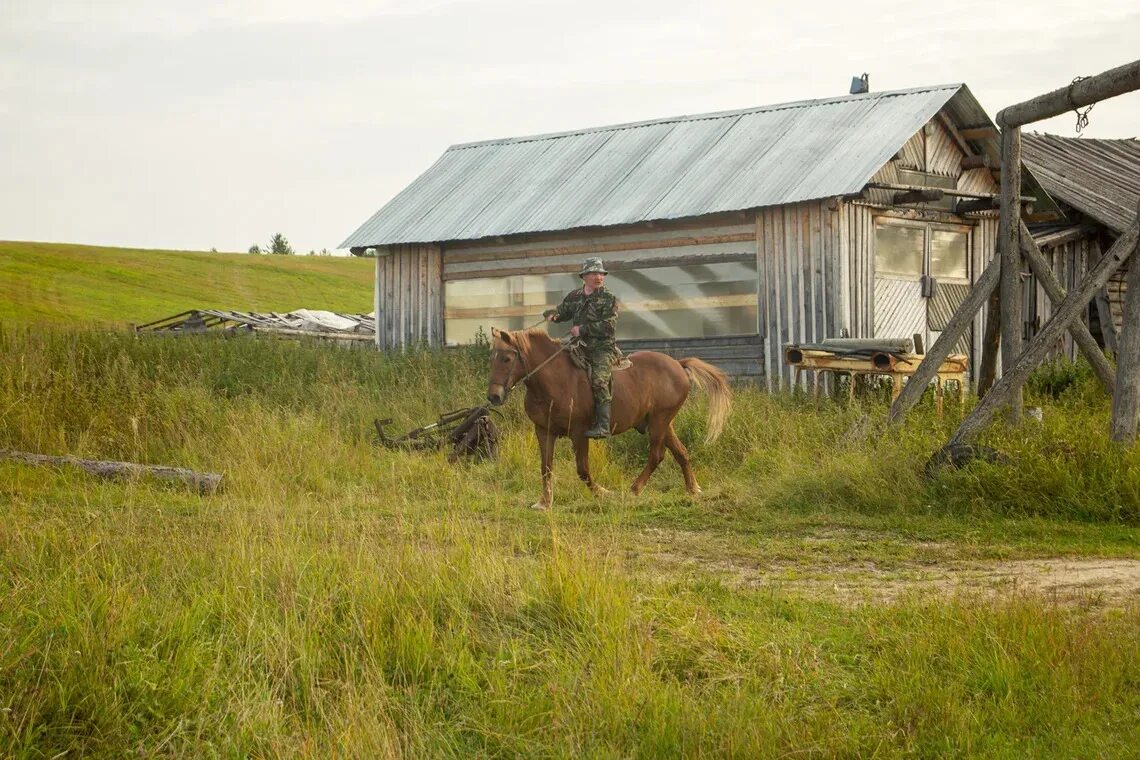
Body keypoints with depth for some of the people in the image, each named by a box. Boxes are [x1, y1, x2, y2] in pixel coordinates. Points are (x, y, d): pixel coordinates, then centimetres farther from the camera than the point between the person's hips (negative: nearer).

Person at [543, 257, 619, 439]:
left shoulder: (609, 299, -2)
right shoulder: (574, 297, 13)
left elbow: (608, 326, -12)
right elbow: (562, 312, 26)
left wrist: (583, 329, -16)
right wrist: (552, 314, 1)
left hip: (603, 348, -7)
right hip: (580, 348, 7)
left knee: (599, 381, -26)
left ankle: (603, 426, -31)